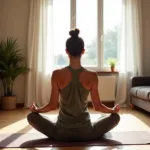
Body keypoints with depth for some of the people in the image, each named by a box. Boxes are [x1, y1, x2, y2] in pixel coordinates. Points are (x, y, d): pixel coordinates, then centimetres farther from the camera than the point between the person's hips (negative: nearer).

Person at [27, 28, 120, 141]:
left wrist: (36, 109, 14)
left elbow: (53, 105, -6)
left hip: (61, 133, -1)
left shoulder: (57, 74, -12)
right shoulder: (92, 76, -10)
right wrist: (113, 110, 17)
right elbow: (98, 106, -3)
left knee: (32, 116, 22)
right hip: (86, 133, 1)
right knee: (115, 116, 24)